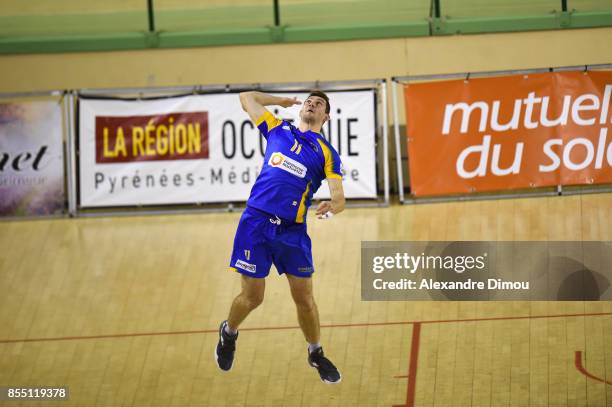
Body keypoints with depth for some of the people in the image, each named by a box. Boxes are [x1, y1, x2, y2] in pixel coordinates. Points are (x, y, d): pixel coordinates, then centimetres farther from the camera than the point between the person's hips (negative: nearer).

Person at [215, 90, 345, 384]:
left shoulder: (326, 153, 9)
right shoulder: (278, 130, 15)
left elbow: (339, 198, -3)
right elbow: (247, 98, 27)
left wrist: (331, 207, -24)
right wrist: (281, 101, 31)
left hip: (292, 230, 0)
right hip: (256, 222, 0)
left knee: (304, 298, 2)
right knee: (252, 297, 3)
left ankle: (316, 354, 25)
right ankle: (228, 332, 34)